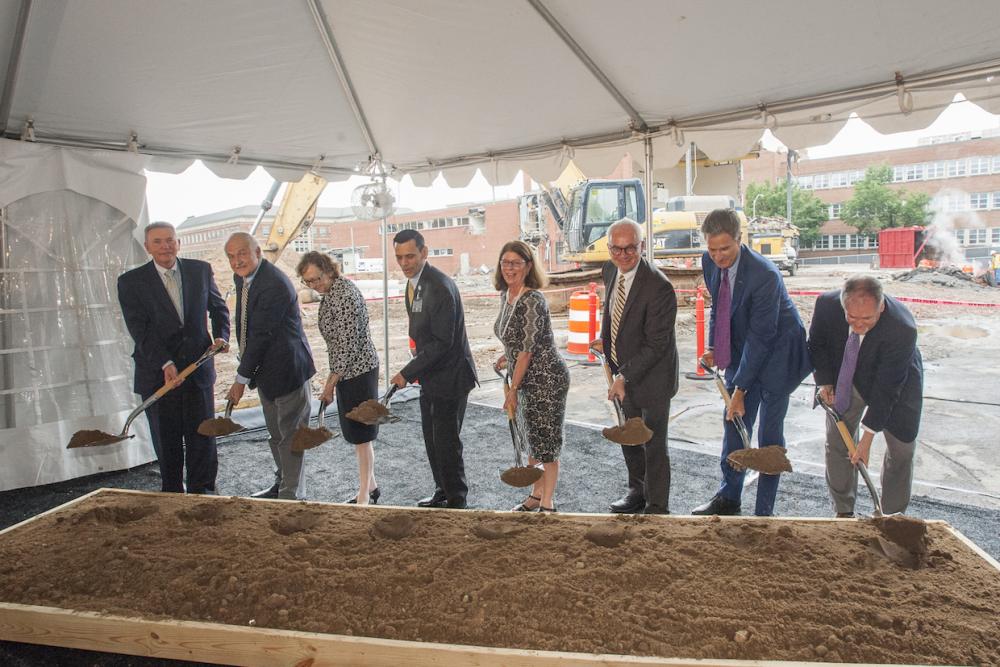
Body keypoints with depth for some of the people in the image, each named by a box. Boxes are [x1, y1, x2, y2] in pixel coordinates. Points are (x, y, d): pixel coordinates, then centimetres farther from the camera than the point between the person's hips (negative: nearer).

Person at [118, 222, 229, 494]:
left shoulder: (200, 270, 4)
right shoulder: (131, 282, -3)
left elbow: (218, 307, 17)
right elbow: (139, 329, -10)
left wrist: (221, 336, -1)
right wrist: (166, 364, -20)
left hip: (198, 367, 2)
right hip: (157, 372, -1)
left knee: (202, 435, 4)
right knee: (167, 440, 9)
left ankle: (203, 493, 17)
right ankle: (172, 493, 23)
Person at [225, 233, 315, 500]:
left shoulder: (274, 284, -24)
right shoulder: (242, 277, 6)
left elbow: (261, 335, -22)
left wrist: (242, 378, -17)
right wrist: (247, 371, 8)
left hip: (286, 367, -9)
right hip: (266, 368, 9)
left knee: (290, 433, 2)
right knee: (275, 433, 21)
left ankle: (291, 494, 13)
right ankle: (281, 483, 36)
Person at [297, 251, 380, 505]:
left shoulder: (345, 295, -21)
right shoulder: (330, 292, 9)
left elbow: (348, 345, -21)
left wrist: (330, 383, -15)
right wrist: (332, 379, 16)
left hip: (358, 371, -9)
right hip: (347, 371, 9)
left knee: (360, 435, 0)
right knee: (356, 433, 16)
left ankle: (364, 494, 12)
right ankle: (370, 486, 29)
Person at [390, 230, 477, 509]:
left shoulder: (440, 287, -22)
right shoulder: (413, 283, 8)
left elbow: (442, 342, -24)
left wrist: (407, 373, -22)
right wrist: (417, 370, 10)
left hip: (450, 376, -9)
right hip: (430, 376, 9)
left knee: (447, 442, 0)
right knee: (432, 440, 18)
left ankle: (457, 501, 16)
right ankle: (442, 492, 34)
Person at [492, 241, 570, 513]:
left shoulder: (532, 301, -21)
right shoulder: (506, 295, 6)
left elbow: (528, 349, -20)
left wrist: (513, 390, -15)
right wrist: (507, 356, 9)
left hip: (546, 378, -9)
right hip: (528, 379, 9)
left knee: (546, 440, 0)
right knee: (533, 439, 18)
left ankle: (547, 504, 12)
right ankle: (537, 495, 32)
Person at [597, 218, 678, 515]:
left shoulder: (659, 287, -27)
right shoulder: (610, 270, -3)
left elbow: (656, 344, -25)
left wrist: (624, 377, -24)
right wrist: (605, 339, 10)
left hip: (652, 376, -8)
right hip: (623, 369, 8)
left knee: (654, 445, 4)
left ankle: (657, 508, 22)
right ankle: (637, 491, 43)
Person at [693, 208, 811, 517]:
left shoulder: (764, 274, -30)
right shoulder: (710, 262, -9)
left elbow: (760, 337, -26)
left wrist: (740, 389, -24)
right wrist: (713, 347, -2)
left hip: (776, 353, -7)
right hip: (742, 351, 7)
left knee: (770, 433, 0)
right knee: (734, 422, 13)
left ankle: (764, 511, 14)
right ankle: (729, 497, 29)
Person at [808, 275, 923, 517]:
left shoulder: (903, 329, -38)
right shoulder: (827, 304, -30)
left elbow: (887, 386, -32)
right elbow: (817, 344, -6)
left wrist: (867, 438, -29)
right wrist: (825, 382, -15)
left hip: (897, 381, -2)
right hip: (846, 377, 3)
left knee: (902, 448, 1)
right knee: (836, 442, 2)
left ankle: (892, 516, 19)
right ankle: (843, 512, 17)